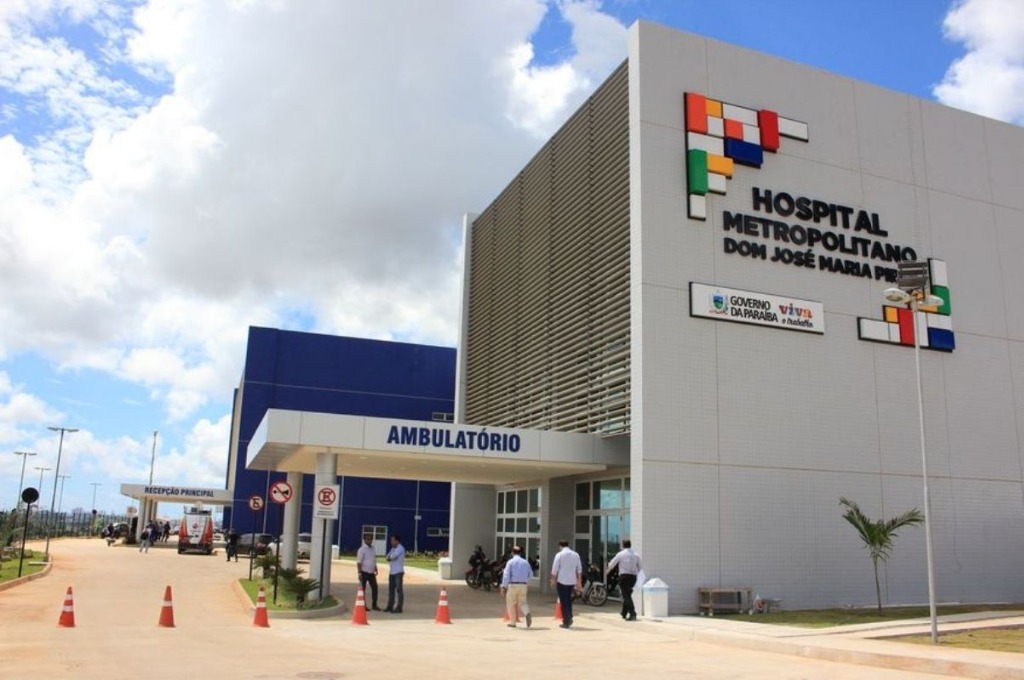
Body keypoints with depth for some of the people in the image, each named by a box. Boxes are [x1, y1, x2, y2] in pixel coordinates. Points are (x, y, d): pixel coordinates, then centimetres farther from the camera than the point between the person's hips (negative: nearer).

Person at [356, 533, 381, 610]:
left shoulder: (372, 549, 10)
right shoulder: (362, 549, -12)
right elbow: (359, 562, -15)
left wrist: (375, 569, 17)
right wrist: (359, 573, -20)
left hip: (371, 573, 7)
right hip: (364, 572, -7)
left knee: (374, 587, 6)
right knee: (363, 589, 3)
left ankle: (374, 605, 15)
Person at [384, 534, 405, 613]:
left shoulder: (400, 549, -10)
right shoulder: (393, 548, 16)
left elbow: (392, 556, -19)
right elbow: (388, 557, 11)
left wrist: (389, 557, 1)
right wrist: (390, 558, -10)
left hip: (398, 572, -8)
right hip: (391, 572, 8)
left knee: (399, 589, -5)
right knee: (391, 589, 13)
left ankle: (399, 608, -3)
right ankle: (390, 606, 22)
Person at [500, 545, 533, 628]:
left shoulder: (510, 562, -2)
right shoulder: (525, 562, 9)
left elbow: (506, 574, -9)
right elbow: (530, 574, 16)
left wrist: (503, 587, -9)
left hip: (513, 585, -3)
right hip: (523, 585, 3)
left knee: (511, 603, 10)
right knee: (522, 602, 14)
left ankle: (512, 622, 14)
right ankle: (527, 614, -15)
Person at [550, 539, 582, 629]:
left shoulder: (559, 554, -6)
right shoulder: (575, 555, 5)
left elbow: (555, 569, -7)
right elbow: (579, 569, 9)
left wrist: (553, 579, 4)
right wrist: (579, 581, 18)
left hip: (562, 581, -4)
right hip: (572, 581, 4)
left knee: (564, 601, 2)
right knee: (569, 600, 21)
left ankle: (566, 622, 3)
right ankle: (569, 619, 17)